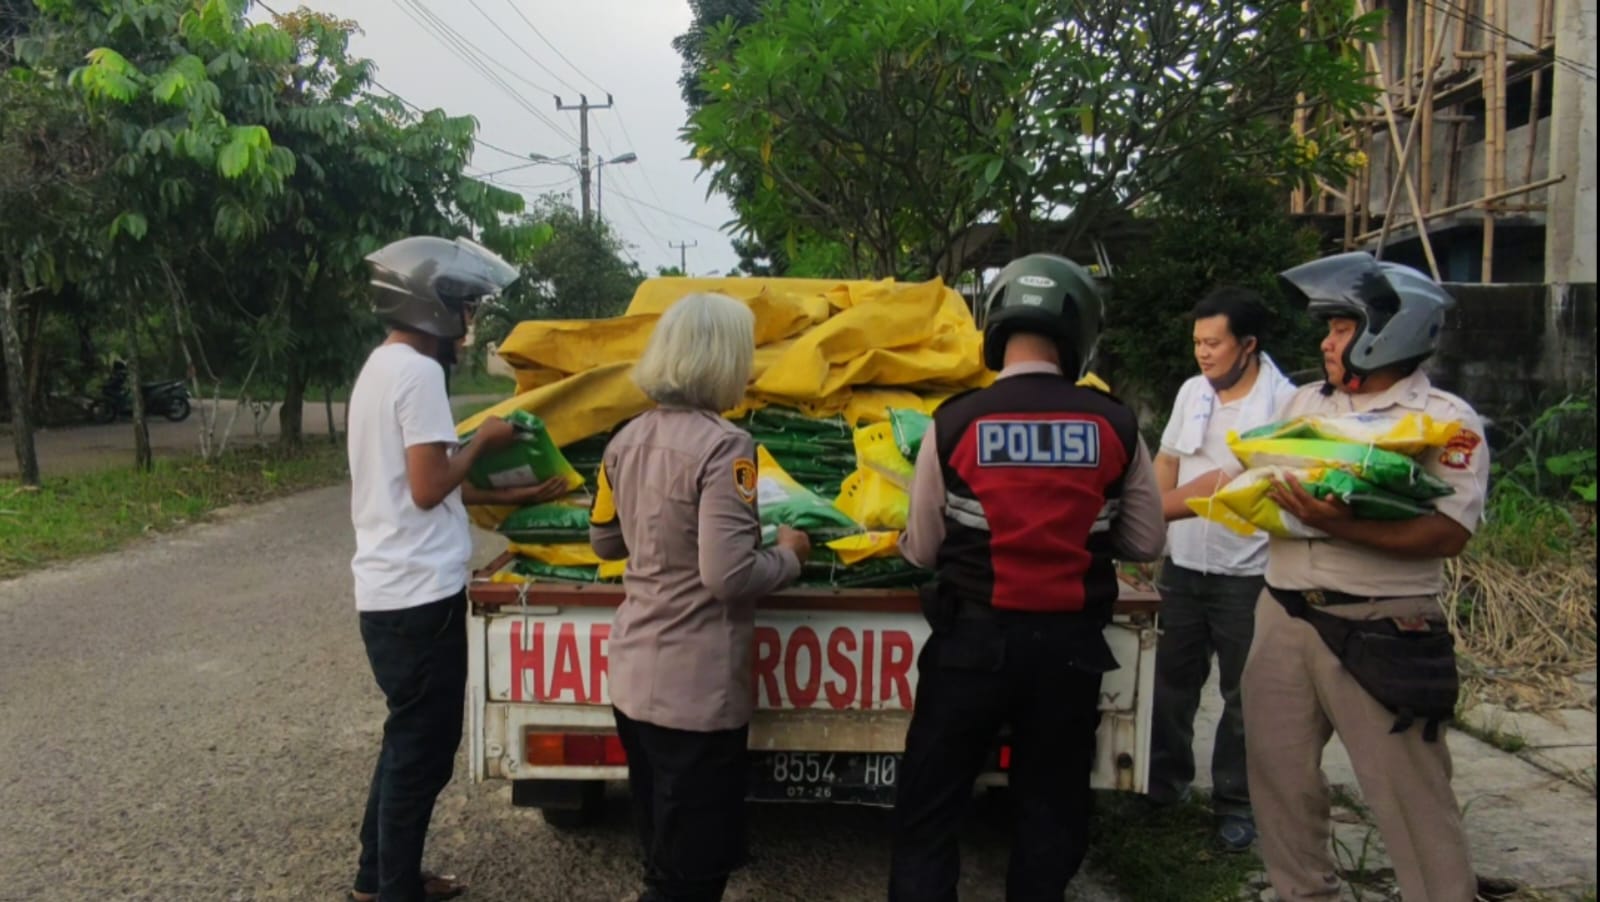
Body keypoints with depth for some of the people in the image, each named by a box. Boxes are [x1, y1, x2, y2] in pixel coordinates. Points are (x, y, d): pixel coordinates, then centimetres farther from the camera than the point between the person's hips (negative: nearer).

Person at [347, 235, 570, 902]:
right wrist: (482, 441, -5)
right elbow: (429, 487, -20)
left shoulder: (381, 367, 15)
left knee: (408, 741, 21)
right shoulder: (417, 372, -16)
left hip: (388, 592, 10)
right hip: (420, 596, -10)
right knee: (422, 751, 3)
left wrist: (508, 496, 20)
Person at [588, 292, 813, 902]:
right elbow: (728, 576, -24)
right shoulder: (722, 446, -19)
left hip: (632, 677, 8)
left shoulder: (626, 440, 4)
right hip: (695, 689, -8)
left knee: (663, 852, 25)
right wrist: (790, 556, -6)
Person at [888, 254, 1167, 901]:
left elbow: (922, 551, -2)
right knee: (1053, 810, 18)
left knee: (929, 811, 11)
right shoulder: (1116, 427, -5)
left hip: (974, 640, -2)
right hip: (1072, 645, 2)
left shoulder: (953, 423, -9)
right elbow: (1147, 544, 5)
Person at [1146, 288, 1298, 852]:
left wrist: (1149, 509, -19)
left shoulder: (1282, 403, -15)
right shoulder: (1192, 391, 5)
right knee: (1172, 681, 16)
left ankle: (1234, 804, 22)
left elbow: (1228, 484, -20)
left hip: (1245, 573, -5)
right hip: (1182, 563, 6)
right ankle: (1166, 779, 33)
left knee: (1243, 696, 8)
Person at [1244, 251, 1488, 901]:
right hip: (1284, 617, 6)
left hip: (1379, 632, -6)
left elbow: (1449, 532, -17)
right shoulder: (1306, 403, 11)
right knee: (1279, 772, 15)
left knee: (1410, 794, 2)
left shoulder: (1447, 421, -7)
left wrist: (1342, 527, -28)